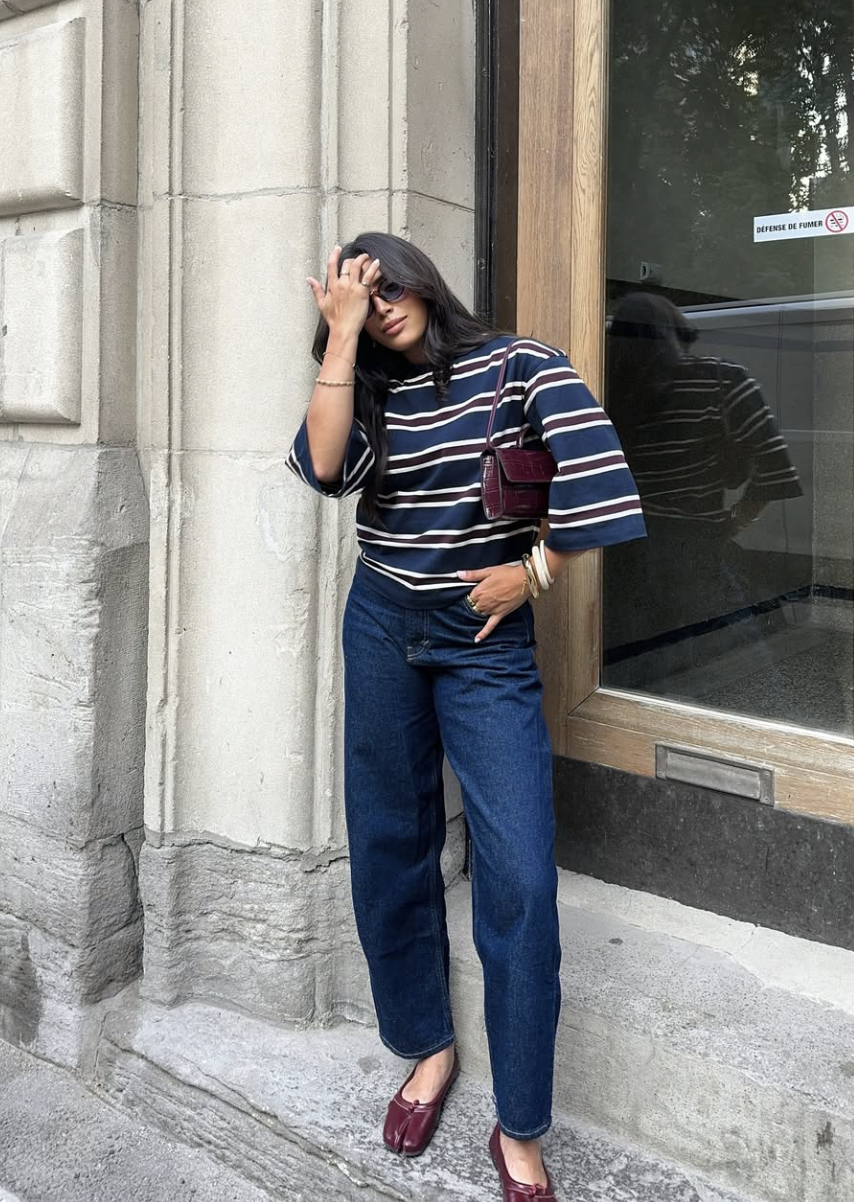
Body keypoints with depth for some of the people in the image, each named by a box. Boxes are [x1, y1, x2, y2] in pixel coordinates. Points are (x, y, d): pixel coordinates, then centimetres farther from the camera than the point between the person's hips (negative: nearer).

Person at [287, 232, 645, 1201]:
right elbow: (323, 468, -14)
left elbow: (599, 480, -14)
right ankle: (428, 1048, 32)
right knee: (388, 849, 11)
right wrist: (339, 333, -11)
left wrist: (534, 569, -9)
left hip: (487, 646, -4)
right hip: (381, 630, 4)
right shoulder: (371, 390, 6)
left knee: (519, 879, -10)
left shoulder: (519, 364, -5)